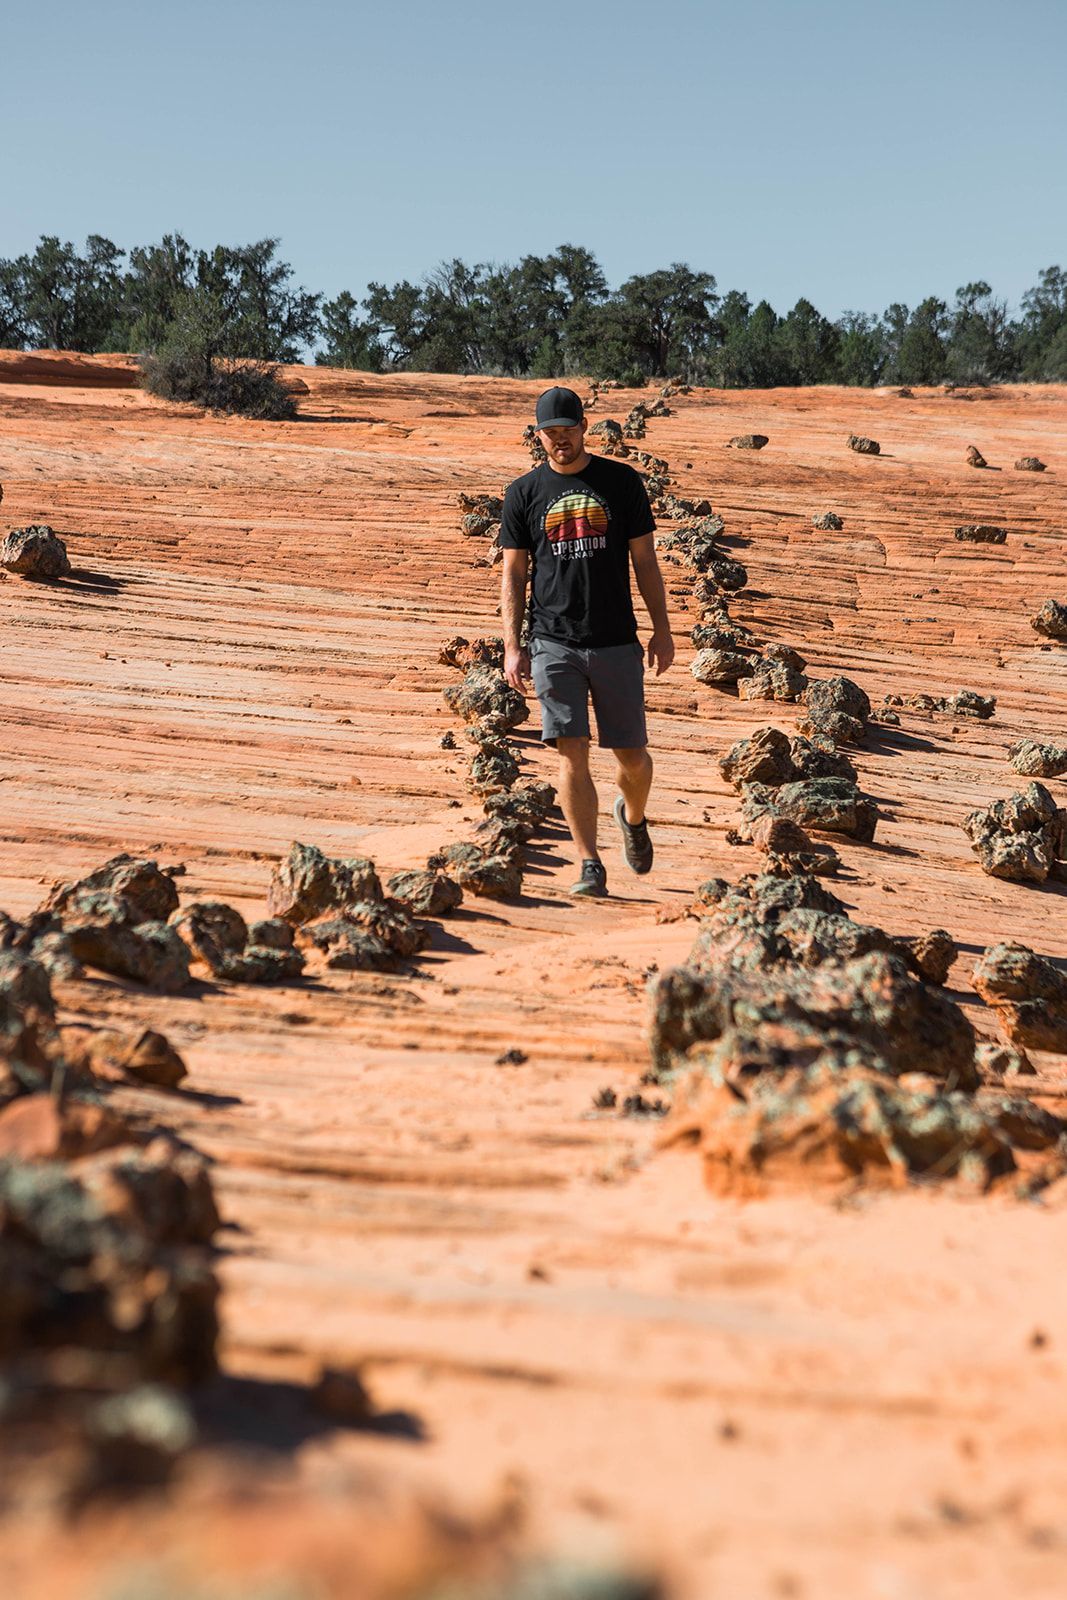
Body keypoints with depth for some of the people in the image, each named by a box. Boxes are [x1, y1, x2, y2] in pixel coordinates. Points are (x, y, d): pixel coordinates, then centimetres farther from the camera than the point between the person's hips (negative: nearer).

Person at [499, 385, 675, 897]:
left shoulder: (622, 482, 5)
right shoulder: (524, 492, 6)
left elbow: (644, 561, 8)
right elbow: (513, 574, 7)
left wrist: (662, 629, 2)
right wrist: (512, 647, 0)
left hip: (617, 643, 0)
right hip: (554, 644, 0)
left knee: (632, 755, 3)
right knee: (572, 754, -6)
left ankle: (633, 817, 36)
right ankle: (590, 865, 1)